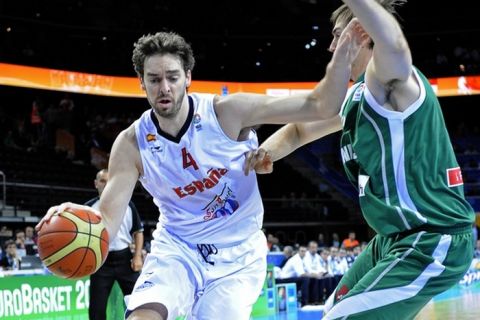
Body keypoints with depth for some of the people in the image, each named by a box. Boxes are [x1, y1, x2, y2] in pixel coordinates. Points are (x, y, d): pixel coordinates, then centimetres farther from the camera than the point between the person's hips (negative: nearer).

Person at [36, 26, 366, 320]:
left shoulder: (228, 112, -16)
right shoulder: (131, 144, -11)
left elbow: (314, 106, -18)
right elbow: (108, 220, -15)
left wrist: (341, 59, -35)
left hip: (239, 254, -1)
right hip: (178, 249, 1)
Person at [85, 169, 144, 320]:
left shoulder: (127, 205, 6)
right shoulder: (89, 207, 3)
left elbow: (138, 231, 11)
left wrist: (137, 256, -1)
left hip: (124, 258, 1)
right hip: (100, 261, -1)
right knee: (97, 307, 0)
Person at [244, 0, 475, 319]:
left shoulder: (393, 82, -18)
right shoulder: (355, 97, 12)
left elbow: (395, 45, -43)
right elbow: (299, 129, 22)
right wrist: (268, 150, 2)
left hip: (433, 242, -11)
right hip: (394, 238, 11)